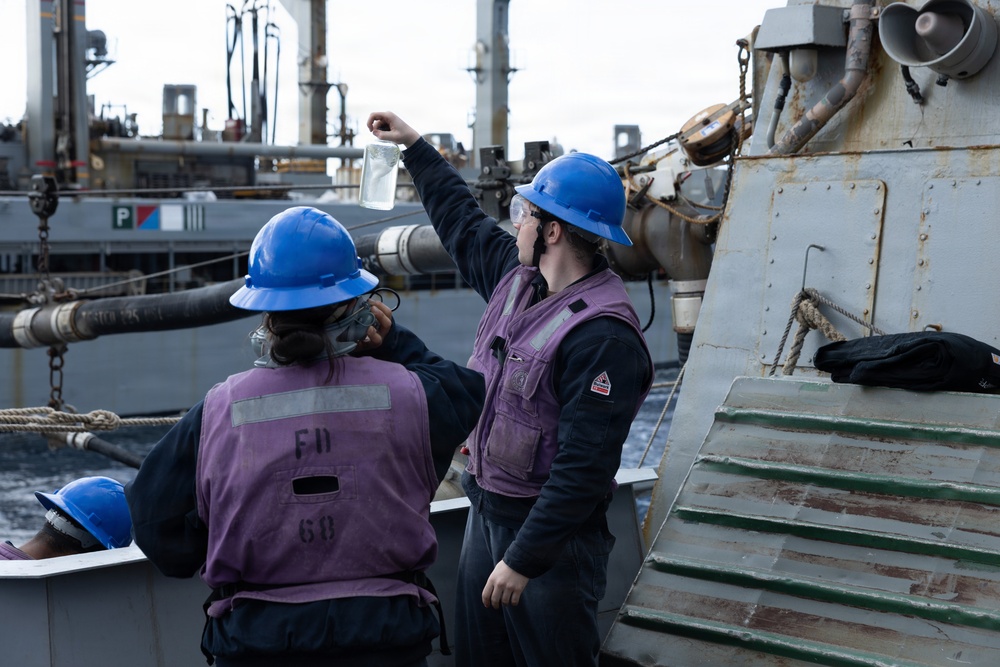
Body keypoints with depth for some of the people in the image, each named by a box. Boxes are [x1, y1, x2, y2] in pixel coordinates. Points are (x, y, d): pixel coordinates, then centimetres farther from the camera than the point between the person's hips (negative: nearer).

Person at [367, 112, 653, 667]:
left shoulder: (604, 336, -26)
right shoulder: (517, 277, 3)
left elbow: (583, 468, -28)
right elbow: (462, 222, 23)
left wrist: (524, 559, -27)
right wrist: (413, 146, 30)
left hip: (550, 534, -9)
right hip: (485, 511, 9)